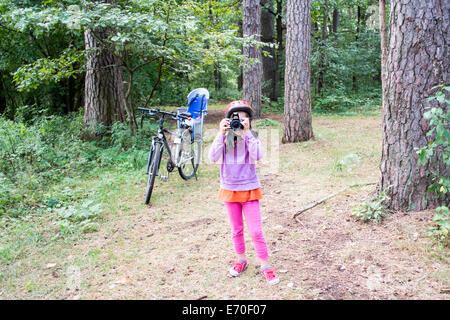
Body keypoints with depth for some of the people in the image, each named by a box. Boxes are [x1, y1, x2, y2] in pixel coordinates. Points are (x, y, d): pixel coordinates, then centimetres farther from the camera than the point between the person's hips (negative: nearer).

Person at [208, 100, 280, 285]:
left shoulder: (251, 137, -8)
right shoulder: (225, 138, -5)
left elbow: (257, 156, -26)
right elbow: (213, 158, -20)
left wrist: (246, 133, -29)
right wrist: (221, 134, -26)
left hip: (249, 189, -2)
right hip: (229, 189, 2)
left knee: (256, 231, -3)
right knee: (236, 230, 16)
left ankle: (265, 266, 9)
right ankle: (241, 260, 33)